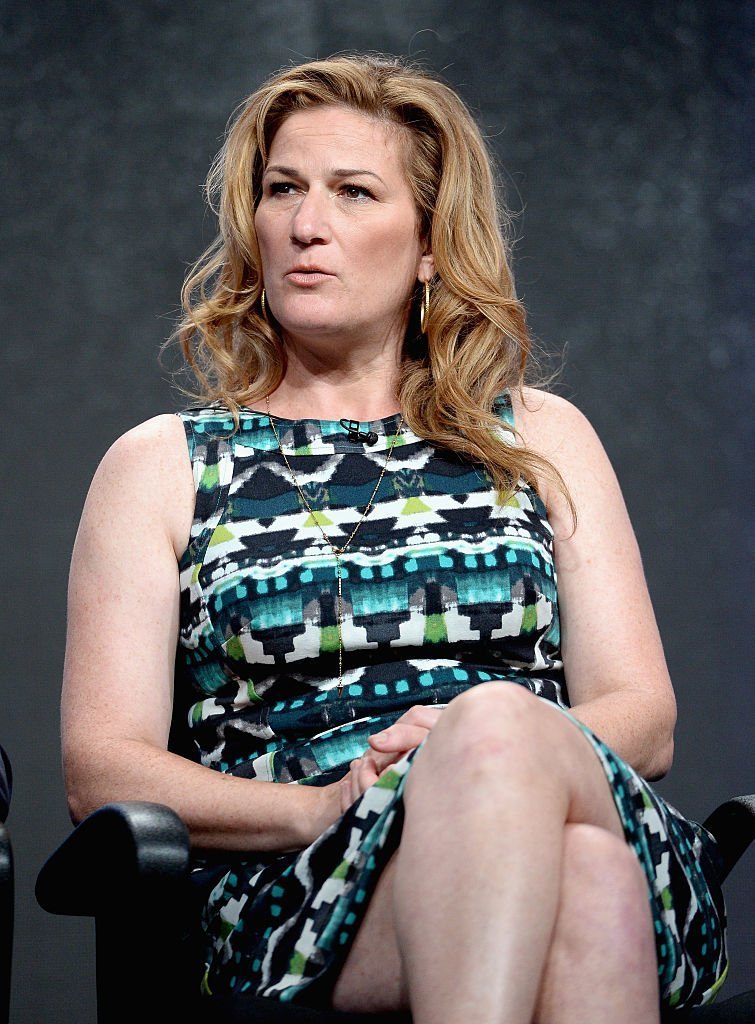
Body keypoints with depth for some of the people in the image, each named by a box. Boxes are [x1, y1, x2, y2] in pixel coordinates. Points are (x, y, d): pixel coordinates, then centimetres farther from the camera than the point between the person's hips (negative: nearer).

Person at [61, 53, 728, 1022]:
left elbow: (644, 719, 11)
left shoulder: (543, 439, 21)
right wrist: (326, 805, -13)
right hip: (293, 892, -3)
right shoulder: (162, 463, 16)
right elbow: (101, 767, 5)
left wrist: (492, 750, -12)